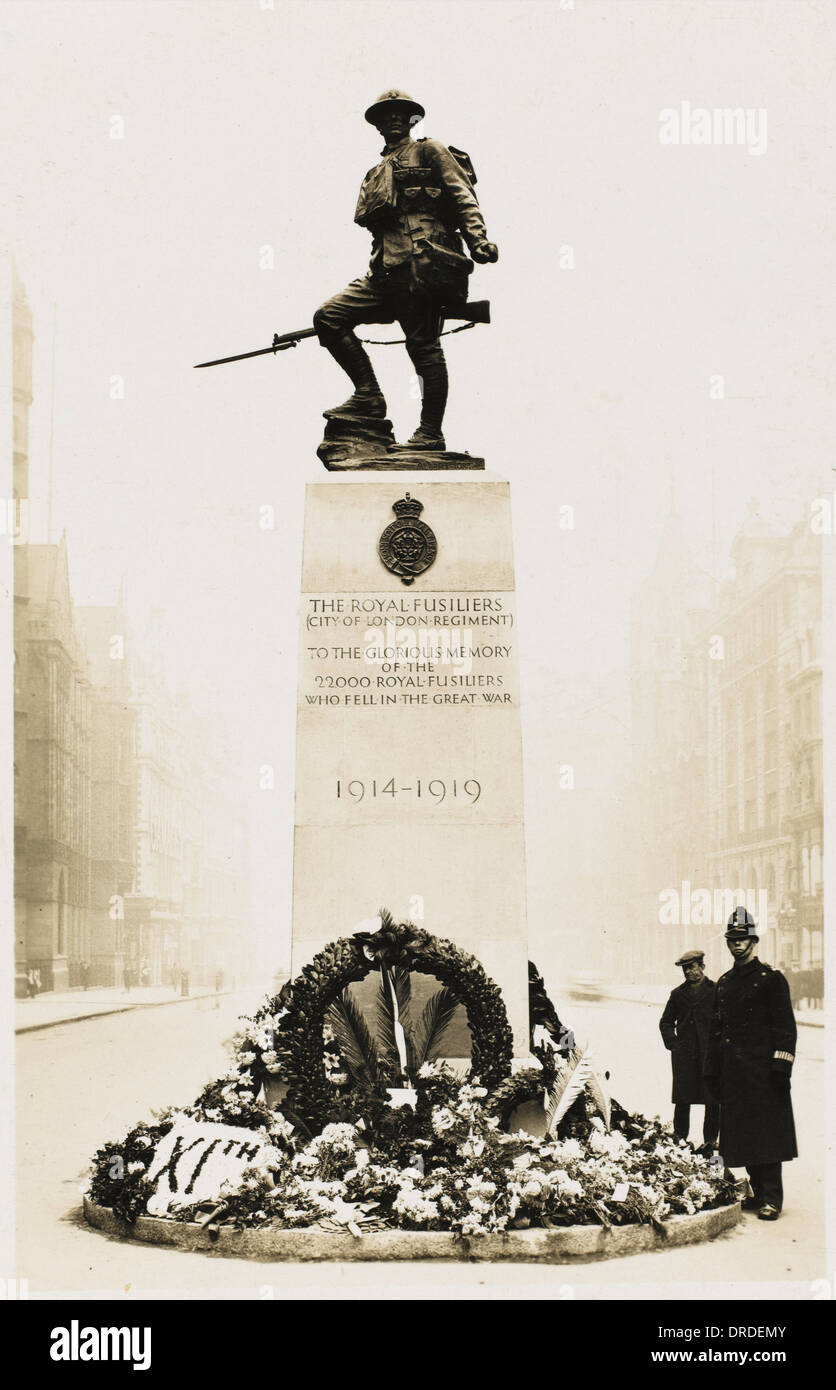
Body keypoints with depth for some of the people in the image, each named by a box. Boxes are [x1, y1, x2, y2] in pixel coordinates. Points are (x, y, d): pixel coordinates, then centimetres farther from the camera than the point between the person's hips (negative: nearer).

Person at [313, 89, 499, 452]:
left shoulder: (430, 152, 9)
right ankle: (368, 396, -2)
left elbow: (462, 196, -2)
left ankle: (431, 434, -6)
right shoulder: (375, 174, 29)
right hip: (385, 272, 7)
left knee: (424, 347, -9)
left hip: (422, 264, -7)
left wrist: (478, 239, -17)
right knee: (328, 316, -4)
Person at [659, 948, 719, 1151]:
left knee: (712, 1101, -1)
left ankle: (710, 1140, 8)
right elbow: (666, 1022, 22)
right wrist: (672, 1042, 8)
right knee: (682, 1100, 1)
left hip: (710, 1053, -2)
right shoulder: (678, 994, 13)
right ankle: (679, 1140, 8)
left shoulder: (716, 991, 4)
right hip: (683, 1055, 2)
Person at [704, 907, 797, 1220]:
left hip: (761, 1066, -6)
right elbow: (715, 1029, 19)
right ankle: (760, 1192, 16)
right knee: (742, 1133, 7)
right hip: (733, 1071, 6)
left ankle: (772, 1199, -6)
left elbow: (785, 1027, -6)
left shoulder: (771, 978, -2)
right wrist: (712, 1070, 14)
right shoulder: (724, 983, 15)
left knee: (766, 1132, -8)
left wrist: (781, 1067, -13)